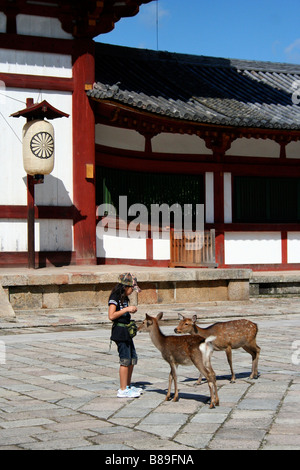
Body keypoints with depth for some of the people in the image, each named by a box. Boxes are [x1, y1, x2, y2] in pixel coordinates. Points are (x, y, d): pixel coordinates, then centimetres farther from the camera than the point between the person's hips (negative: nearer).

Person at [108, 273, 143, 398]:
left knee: (133, 358, 13)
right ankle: (123, 390, -4)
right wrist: (126, 309, -20)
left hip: (127, 332, 10)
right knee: (125, 360, -8)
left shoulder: (124, 298, 15)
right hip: (119, 330, -10)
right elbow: (111, 316, -21)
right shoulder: (115, 297, -13)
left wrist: (131, 311, 9)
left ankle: (128, 386, 24)